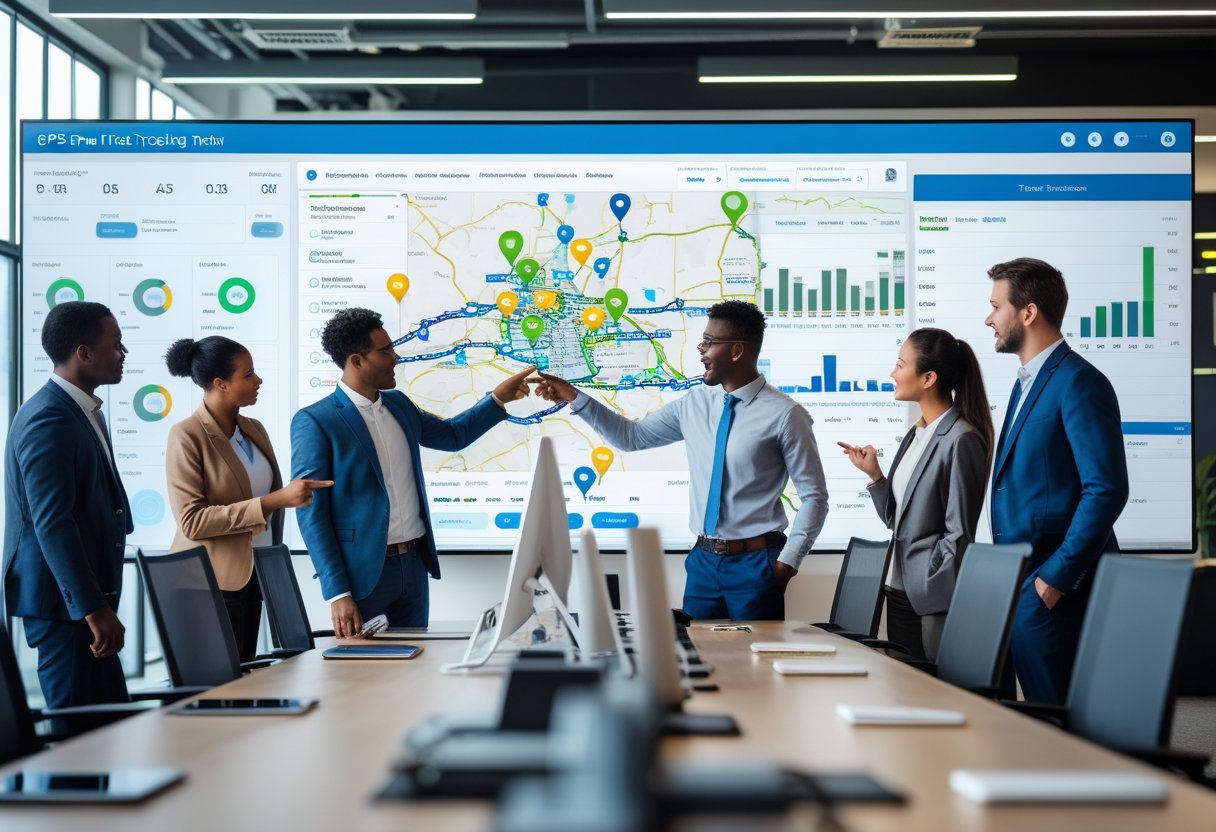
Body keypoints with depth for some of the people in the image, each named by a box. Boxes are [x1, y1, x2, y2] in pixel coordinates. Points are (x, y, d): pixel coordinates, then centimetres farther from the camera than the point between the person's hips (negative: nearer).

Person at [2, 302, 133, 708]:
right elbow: (52, 523, -24)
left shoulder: (83, 411, 13)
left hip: (83, 594, 10)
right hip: (63, 599, -10)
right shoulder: (49, 420, -18)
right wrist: (93, 608, -26)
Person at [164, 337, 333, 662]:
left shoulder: (254, 429, 9)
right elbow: (192, 521, -20)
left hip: (254, 575, 7)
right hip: (213, 582, -7)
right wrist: (274, 501, -24)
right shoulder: (187, 436, -13)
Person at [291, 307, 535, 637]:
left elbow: (453, 434, 28)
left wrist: (498, 399, 16)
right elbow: (311, 513, -13)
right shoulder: (314, 422, -11)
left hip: (414, 563, 7)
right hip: (363, 570, -6)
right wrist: (337, 593, -18)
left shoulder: (398, 404, 10)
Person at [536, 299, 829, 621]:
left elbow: (815, 497, -8)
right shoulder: (694, 404, 6)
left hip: (755, 563, -5)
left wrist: (788, 563, -14)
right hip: (703, 559, 5)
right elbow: (632, 436, 17)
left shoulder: (784, 414, -11)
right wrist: (575, 398, 10)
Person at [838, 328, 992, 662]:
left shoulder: (961, 441, -14)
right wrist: (874, 474, 3)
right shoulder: (916, 435, 12)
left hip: (933, 602, -8)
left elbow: (958, 535, -15)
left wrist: (926, 589, -12)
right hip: (899, 591, 8)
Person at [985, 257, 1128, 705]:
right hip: (1020, 581, 9)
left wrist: (1057, 578, -18)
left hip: (1053, 587, -9)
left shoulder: (1079, 383, -13)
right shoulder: (1027, 381, 18)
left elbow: (1106, 489, -19)